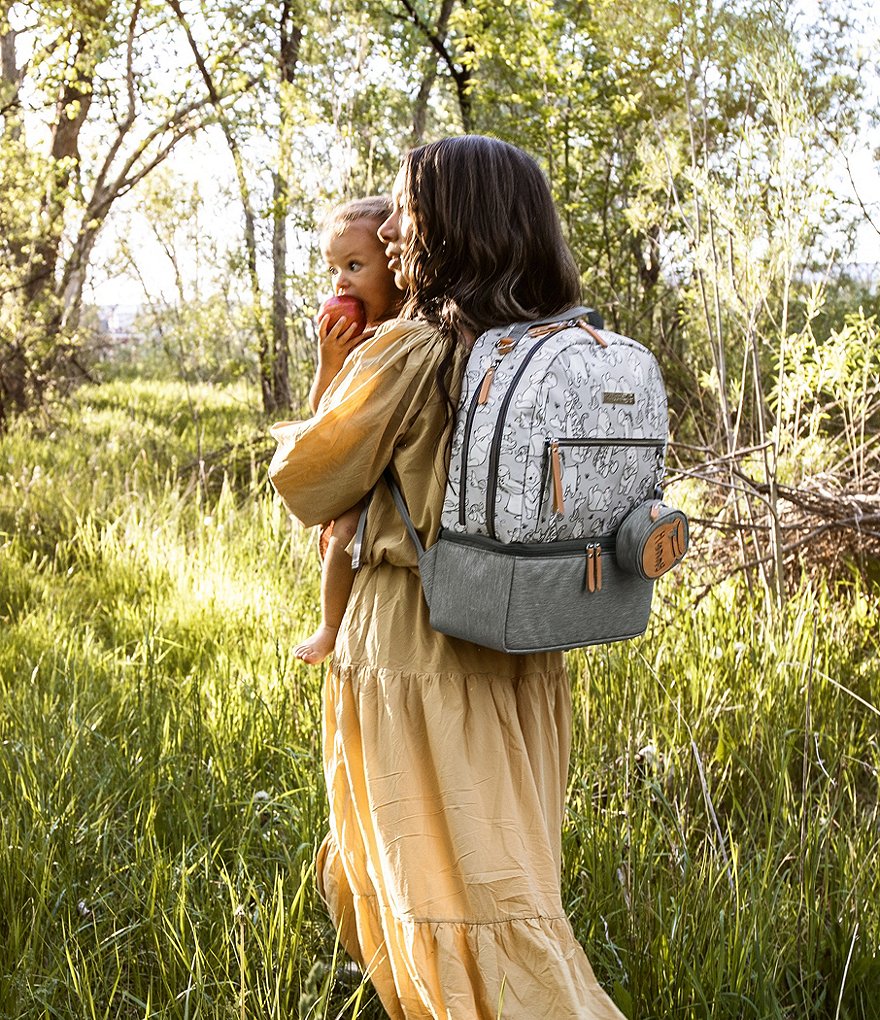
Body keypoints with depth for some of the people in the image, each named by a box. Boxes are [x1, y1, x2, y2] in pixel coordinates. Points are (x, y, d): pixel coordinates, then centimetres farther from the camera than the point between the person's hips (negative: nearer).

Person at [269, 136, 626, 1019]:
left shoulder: (403, 357, -18)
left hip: (416, 654, -6)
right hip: (526, 659, 6)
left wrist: (290, 438, 16)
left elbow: (307, 487, -6)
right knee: (505, 870, 22)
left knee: (456, 889, 3)